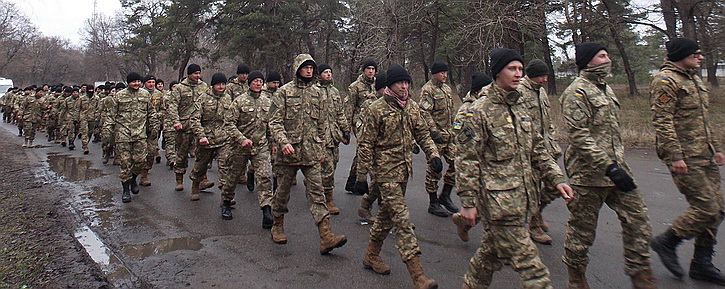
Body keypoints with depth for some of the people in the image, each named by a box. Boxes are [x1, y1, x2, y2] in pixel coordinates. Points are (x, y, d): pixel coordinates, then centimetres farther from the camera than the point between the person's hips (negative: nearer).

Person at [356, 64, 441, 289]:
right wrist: (362, 175, -9)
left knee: (387, 213, 18)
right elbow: (365, 144, -9)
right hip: (385, 171, -7)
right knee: (402, 219, -11)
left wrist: (433, 154, -3)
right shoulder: (376, 109, -10)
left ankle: (371, 255, 37)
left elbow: (422, 134, 15)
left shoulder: (413, 107, 9)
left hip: (404, 169, 7)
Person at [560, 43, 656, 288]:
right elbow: (578, 136, -22)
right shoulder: (577, 92, -13)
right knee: (582, 230, 5)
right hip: (589, 174, -8)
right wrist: (609, 167, -24)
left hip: (616, 167, 9)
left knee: (638, 220, 6)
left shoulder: (607, 90, 17)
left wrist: (618, 163, 24)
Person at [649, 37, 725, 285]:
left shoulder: (695, 80, 19)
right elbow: (662, 122, -19)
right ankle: (666, 242, 10)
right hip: (685, 159, -10)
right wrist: (675, 156, -22)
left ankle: (702, 265, 20)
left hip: (705, 157, 10)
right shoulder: (666, 81, -11)